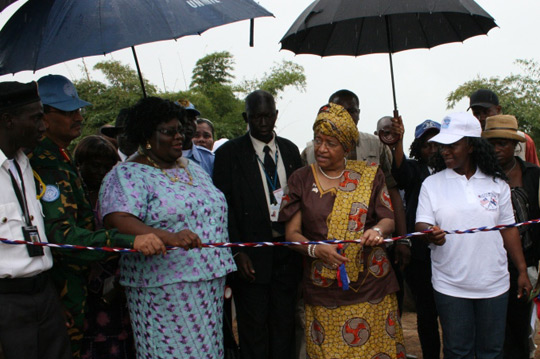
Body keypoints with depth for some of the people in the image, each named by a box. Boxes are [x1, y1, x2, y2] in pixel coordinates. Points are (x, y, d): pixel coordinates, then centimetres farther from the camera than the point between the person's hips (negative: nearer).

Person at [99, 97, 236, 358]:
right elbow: (117, 221, -24)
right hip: (164, 290, -7)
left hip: (210, 285, 7)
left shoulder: (194, 169, 16)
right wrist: (168, 237, -38)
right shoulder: (127, 175, -7)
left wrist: (224, 267, 16)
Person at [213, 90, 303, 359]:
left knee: (284, 326, 12)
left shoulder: (290, 150, 11)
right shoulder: (229, 153, -2)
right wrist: (237, 251, -12)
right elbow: (224, 206, -5)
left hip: (287, 253, 4)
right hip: (251, 255, -3)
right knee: (254, 327, 4)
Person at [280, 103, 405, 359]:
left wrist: (378, 230, -18)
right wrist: (315, 250, -19)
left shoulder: (370, 175, 5)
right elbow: (291, 232, 0)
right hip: (323, 290, 0)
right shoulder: (301, 179, 4)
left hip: (371, 286, 0)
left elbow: (388, 219, 5)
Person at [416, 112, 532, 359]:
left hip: (493, 283, 1)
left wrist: (522, 271, 6)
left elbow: (508, 229, 7)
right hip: (450, 285, -1)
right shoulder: (431, 184, 1)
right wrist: (430, 233, -29)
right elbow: (422, 224, -5)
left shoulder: (496, 184, 3)